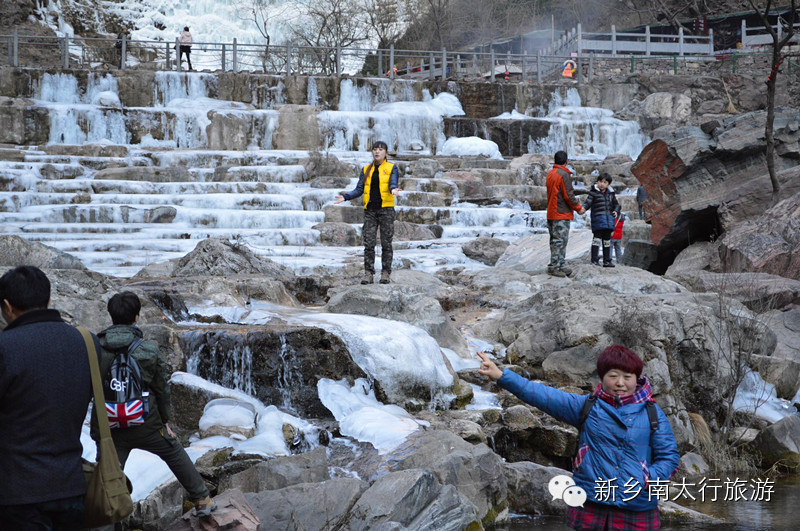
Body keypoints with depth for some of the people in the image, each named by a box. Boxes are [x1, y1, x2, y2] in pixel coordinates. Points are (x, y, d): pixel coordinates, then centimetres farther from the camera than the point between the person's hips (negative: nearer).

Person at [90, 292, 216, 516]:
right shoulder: (149, 350, -10)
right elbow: (162, 389, -2)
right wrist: (165, 420, 13)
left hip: (110, 430, 0)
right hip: (146, 425, 0)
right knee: (176, 456, 22)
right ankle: (203, 500, 34)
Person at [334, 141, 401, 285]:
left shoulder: (391, 168, 4)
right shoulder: (366, 170, 13)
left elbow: (393, 184, -11)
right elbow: (359, 190, 8)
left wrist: (393, 190, -34)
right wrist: (345, 197, -7)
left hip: (386, 209, -3)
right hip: (370, 210, 3)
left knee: (386, 243, -2)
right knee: (368, 243, -3)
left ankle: (386, 273, 4)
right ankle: (368, 274, -1)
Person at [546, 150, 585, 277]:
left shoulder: (550, 174, 12)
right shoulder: (564, 175, -14)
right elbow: (568, 195, -16)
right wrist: (578, 208, -4)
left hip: (551, 213, 9)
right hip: (562, 214, -9)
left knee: (555, 240, 11)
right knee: (560, 241, -6)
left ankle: (560, 265, 17)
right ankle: (554, 266, -7)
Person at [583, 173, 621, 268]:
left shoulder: (611, 193, 12)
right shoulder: (593, 192, -3)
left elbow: (616, 204, 22)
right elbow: (588, 202, -11)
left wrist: (616, 211, 3)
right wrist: (584, 208, -31)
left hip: (609, 219, 5)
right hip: (598, 218, -5)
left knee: (607, 239, 11)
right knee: (597, 238, -11)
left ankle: (607, 260, 18)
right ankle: (594, 260, -6)